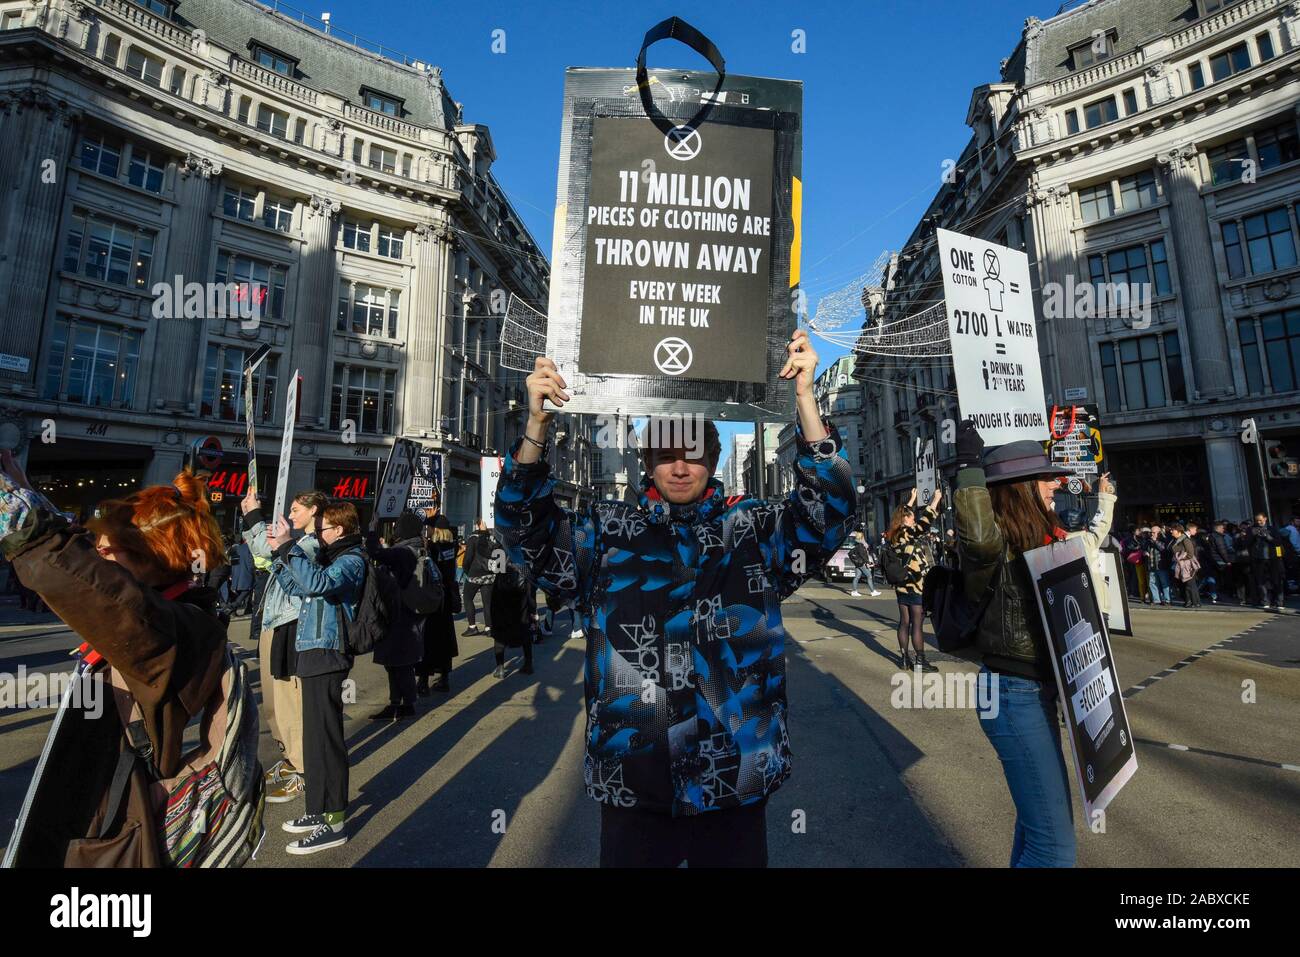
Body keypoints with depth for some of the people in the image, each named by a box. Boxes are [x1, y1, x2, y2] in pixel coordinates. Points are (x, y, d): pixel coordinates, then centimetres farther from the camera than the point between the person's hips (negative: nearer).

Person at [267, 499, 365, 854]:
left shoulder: (351, 560, -12)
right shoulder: (330, 557, 18)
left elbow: (317, 583, -30)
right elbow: (296, 587, 23)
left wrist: (288, 547, -25)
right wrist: (280, 551, 11)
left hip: (327, 655, -10)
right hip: (314, 652, 10)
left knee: (324, 735, -4)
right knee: (315, 732, 17)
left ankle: (334, 821, 5)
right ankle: (322, 808, 30)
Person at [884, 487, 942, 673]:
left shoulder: (894, 534, 8)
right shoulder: (908, 533, -14)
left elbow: (902, 514, 22)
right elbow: (925, 521, -18)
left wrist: (912, 499, 31)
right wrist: (936, 500, -8)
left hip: (902, 586, 8)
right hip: (916, 586, -8)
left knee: (904, 622, 11)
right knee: (917, 624, -1)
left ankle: (904, 658, 16)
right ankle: (919, 661, 5)